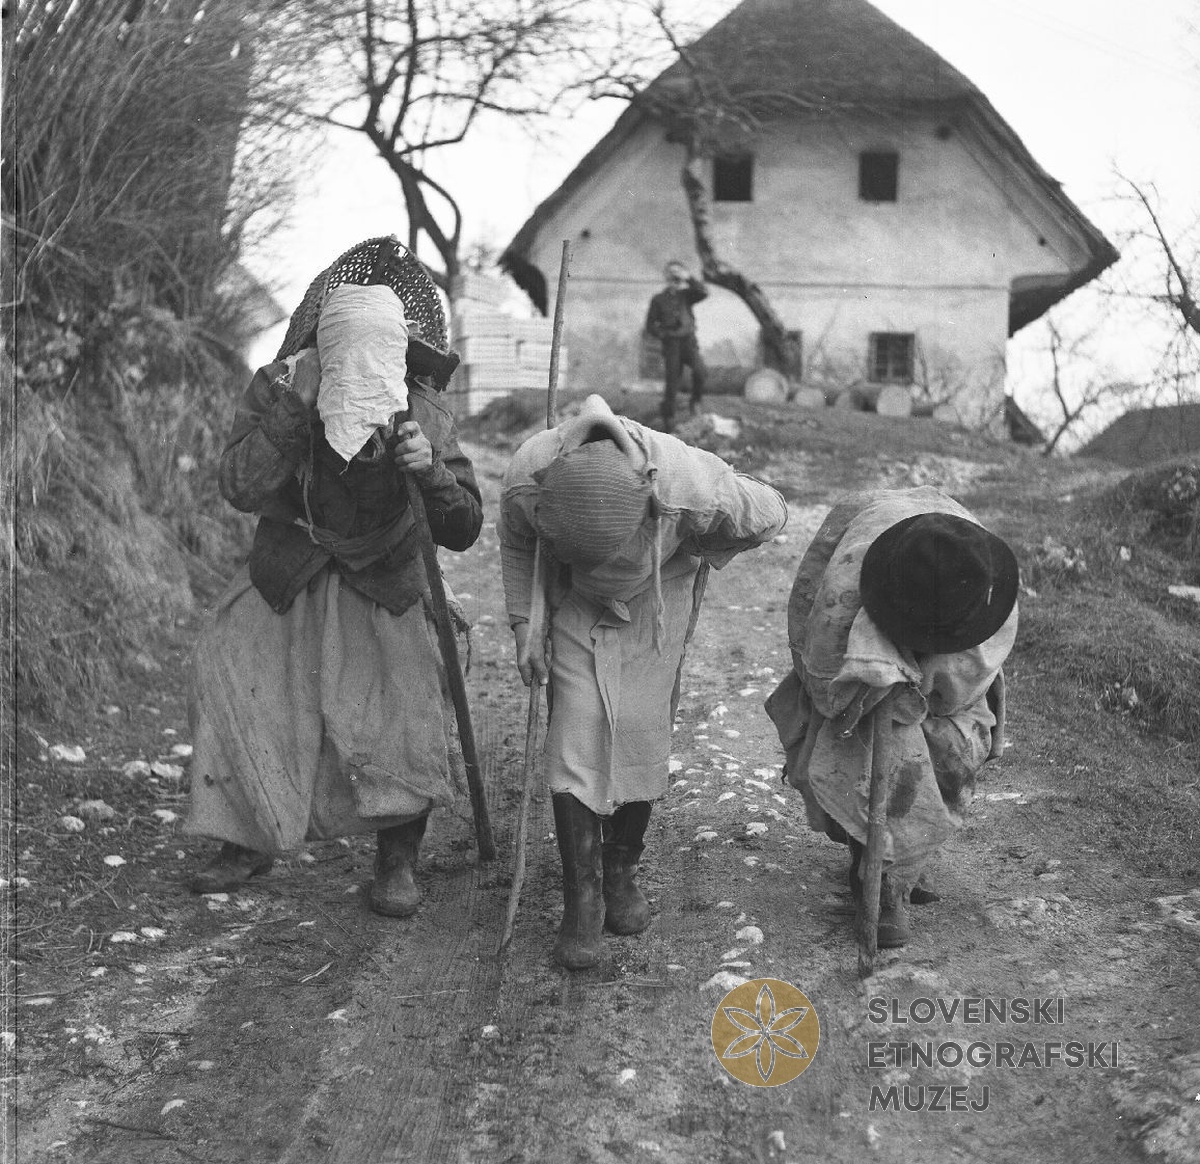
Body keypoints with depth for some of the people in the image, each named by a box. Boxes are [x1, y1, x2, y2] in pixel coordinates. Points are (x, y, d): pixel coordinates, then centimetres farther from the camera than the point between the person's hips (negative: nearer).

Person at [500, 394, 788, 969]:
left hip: (656, 604, 0)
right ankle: (581, 897, -1)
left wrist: (693, 554, -6)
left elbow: (771, 513, -16)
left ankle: (621, 872, 20)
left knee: (642, 735, -3)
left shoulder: (694, 489, -40)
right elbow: (515, 542, -7)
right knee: (574, 736, -10)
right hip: (576, 606, 1)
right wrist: (521, 627, -7)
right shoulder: (526, 478, -34)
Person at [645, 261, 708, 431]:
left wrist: (689, 278, -12)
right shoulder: (658, 299, 7)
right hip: (671, 343, -1)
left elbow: (704, 293, -8)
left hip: (688, 340, 1)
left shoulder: (686, 295, 10)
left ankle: (696, 402, -4)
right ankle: (668, 420, 6)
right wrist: (662, 335, -7)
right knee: (673, 382, -5)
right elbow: (650, 324, 8)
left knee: (699, 369, -26)